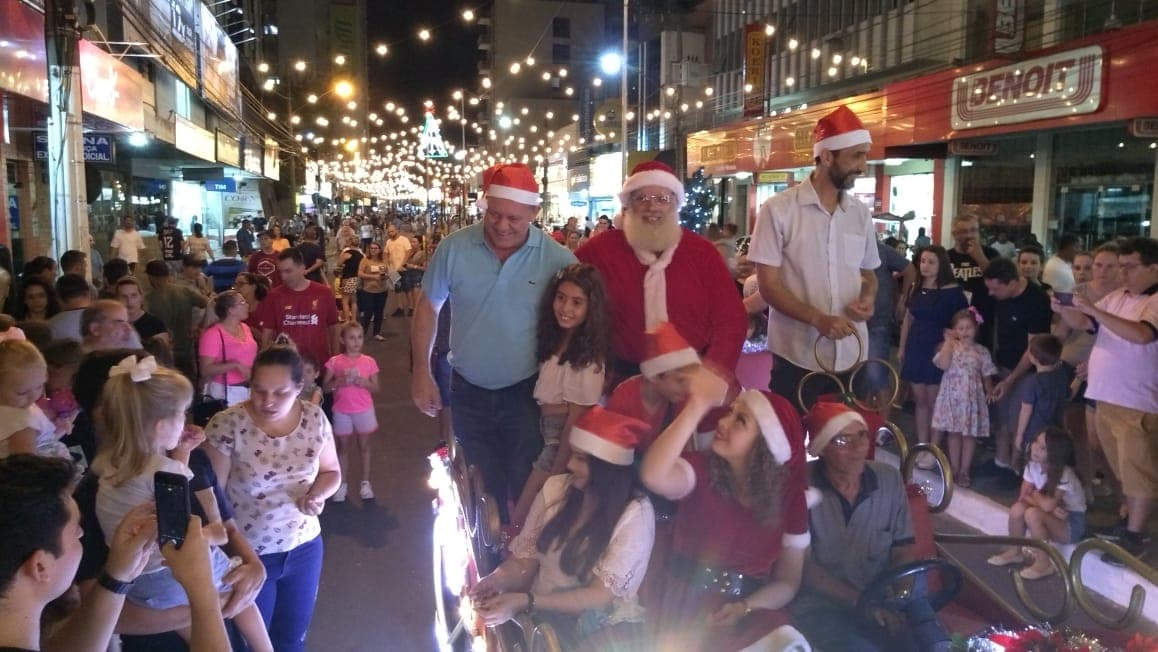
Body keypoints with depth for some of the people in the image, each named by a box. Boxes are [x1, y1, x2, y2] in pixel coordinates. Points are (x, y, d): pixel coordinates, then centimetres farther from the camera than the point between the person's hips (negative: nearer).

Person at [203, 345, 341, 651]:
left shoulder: (315, 418, -10)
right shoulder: (227, 425, -22)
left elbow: (331, 471, 4)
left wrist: (316, 495, -16)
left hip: (304, 549, 3)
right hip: (247, 554, -3)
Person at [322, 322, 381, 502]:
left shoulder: (369, 362, -5)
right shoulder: (335, 362, -6)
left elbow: (375, 389, -1)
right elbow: (325, 388, -5)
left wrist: (363, 382, -19)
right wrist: (340, 381, -21)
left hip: (364, 411, 0)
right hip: (342, 411, 0)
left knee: (364, 446, 10)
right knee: (343, 447, 10)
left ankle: (365, 483, 20)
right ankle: (342, 484, 19)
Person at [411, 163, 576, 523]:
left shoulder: (558, 259, -14)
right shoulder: (454, 248, -11)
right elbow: (429, 308, 1)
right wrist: (421, 373, -2)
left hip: (526, 392, -2)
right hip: (468, 390, 2)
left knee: (525, 486, 14)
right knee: (477, 487, 20)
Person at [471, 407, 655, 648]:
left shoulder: (635, 514, -15)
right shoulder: (556, 488, -1)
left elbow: (601, 595, -18)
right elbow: (525, 558, 2)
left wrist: (525, 602, -27)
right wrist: (498, 579, -20)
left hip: (603, 627, -4)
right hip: (543, 613, 4)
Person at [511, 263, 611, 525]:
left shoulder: (586, 358, -22)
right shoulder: (555, 340, 2)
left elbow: (576, 420, -19)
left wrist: (555, 476, -15)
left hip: (565, 445, -8)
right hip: (546, 435, 8)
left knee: (519, 522, 3)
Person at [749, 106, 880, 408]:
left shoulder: (861, 214, 9)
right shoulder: (779, 209, -7)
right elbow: (768, 285, -9)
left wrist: (868, 299, -4)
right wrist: (817, 319, -22)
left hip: (851, 357, 5)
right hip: (797, 358, -4)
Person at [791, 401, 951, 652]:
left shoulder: (889, 479, 0)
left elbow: (903, 550, 5)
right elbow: (803, 564, -12)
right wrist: (860, 602, -19)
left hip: (881, 600, 5)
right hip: (821, 604, -4)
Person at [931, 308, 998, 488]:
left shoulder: (982, 351, 1)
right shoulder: (949, 347, -2)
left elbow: (987, 375, 7)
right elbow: (944, 364, -19)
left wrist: (990, 393, -5)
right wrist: (948, 341, -13)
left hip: (972, 397, 0)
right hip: (953, 396, 0)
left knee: (970, 434, 5)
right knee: (954, 432, 10)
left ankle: (964, 471, 16)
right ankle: (954, 468, 22)